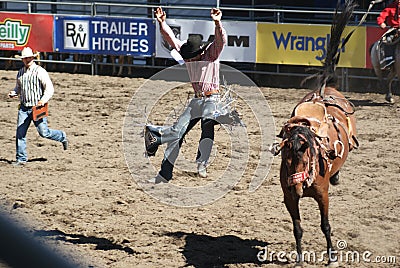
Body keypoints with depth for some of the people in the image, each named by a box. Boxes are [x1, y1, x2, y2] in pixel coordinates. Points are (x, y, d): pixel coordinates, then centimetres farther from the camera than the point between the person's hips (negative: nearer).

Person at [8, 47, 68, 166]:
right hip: (24, 107, 5)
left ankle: (61, 137, 26)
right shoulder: (20, 72, 10)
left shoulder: (40, 72, -8)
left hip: (37, 107, -5)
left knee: (43, 132, -4)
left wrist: (43, 100, -27)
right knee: (20, 133, -2)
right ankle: (21, 159, 6)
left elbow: (50, 88, -11)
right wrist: (14, 93, 3)